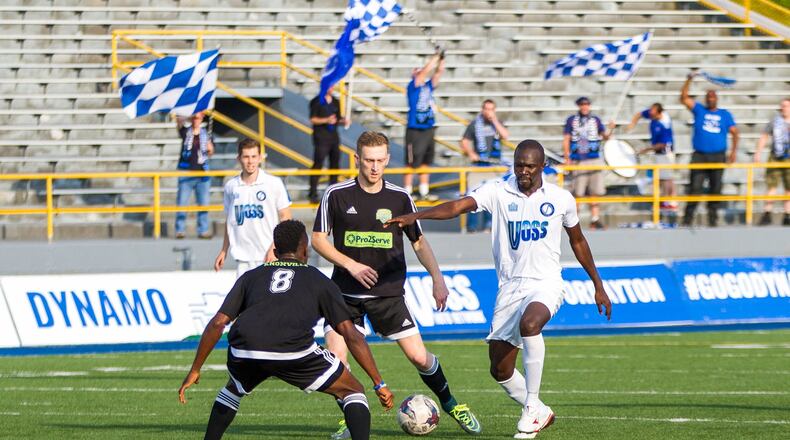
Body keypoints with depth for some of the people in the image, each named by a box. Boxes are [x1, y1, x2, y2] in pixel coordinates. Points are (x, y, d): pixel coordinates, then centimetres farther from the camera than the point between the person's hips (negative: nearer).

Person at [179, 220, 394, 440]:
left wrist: (195, 371, 27)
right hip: (295, 352, -3)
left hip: (243, 350, 3)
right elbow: (351, 335, 16)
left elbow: (217, 323, 20)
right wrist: (379, 384, 18)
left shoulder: (251, 277, 30)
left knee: (234, 389, 38)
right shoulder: (320, 281, 24)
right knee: (352, 390, 16)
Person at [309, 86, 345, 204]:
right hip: (321, 137, -6)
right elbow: (313, 119, -7)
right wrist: (326, 120, -19)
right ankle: (313, 193, -9)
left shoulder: (335, 102, 14)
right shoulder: (316, 102, -4)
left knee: (335, 164, 8)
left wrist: (343, 121, -2)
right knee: (318, 164, -9)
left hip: (334, 137, 6)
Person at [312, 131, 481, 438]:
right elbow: (318, 239, 0)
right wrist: (351, 265, -13)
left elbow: (419, 241, 9)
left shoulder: (399, 198, 0)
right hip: (346, 294, 0)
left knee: (419, 357, -4)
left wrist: (437, 279, -1)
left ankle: (450, 404, 21)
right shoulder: (336, 195, -4)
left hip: (388, 293, 0)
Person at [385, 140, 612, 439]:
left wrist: (598, 286, 23)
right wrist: (416, 216, -34)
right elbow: (459, 205, -17)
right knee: (500, 370, 0)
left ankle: (532, 406, -22)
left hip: (545, 283, -2)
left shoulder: (561, 199, 3)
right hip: (509, 287, 2)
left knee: (529, 324, -35)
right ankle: (539, 414, 26)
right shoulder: (498, 192, -1)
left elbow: (578, 241, 19)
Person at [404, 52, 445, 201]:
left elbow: (437, 74, 4)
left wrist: (441, 62, -11)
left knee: (426, 162, 12)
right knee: (411, 163, -4)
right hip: (415, 131, -7)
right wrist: (434, 59, -17)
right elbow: (424, 72, -17)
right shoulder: (412, 87, -5)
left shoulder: (428, 86, 11)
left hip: (428, 129, 7)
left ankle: (424, 192, 19)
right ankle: (407, 193, 0)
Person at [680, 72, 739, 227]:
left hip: (718, 156, 1)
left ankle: (713, 218, 10)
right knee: (695, 188, -8)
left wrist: (734, 150, -3)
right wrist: (689, 80, -10)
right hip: (699, 156, -1)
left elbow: (734, 132, 10)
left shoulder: (725, 114, 11)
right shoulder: (699, 110, 9)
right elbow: (684, 98, 0)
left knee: (715, 189, 3)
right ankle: (688, 218, -9)